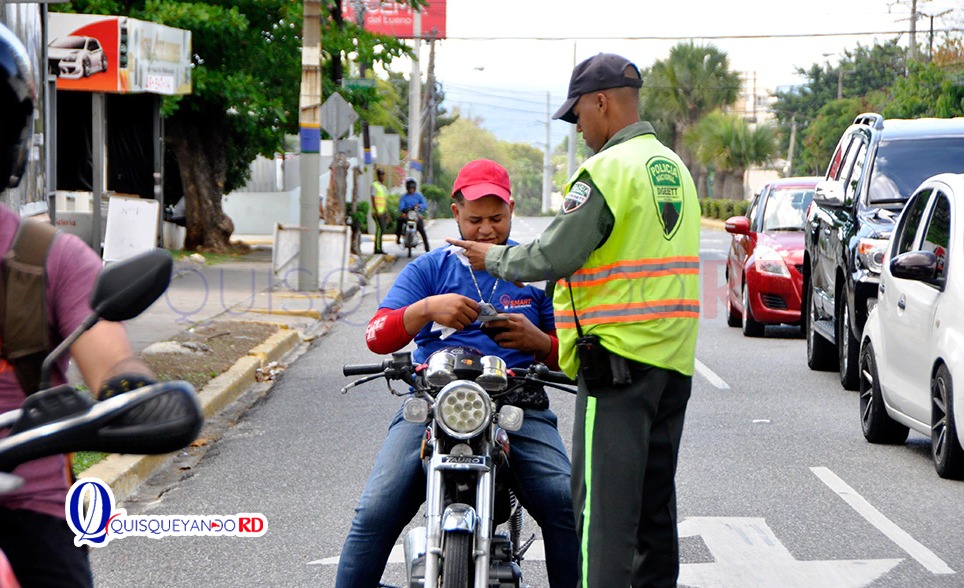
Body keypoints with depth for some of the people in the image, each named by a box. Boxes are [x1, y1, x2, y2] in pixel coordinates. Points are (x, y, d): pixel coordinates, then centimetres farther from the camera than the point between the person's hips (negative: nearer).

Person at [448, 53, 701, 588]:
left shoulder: (606, 170, -12)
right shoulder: (674, 168, 16)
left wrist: (494, 258, 3)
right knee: (655, 503, 14)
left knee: (603, 504, -9)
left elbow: (552, 258, -15)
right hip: (674, 360, 9)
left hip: (618, 356, -9)